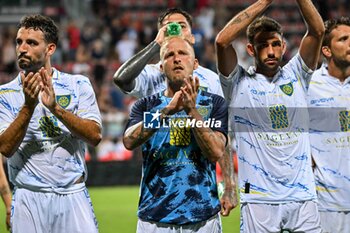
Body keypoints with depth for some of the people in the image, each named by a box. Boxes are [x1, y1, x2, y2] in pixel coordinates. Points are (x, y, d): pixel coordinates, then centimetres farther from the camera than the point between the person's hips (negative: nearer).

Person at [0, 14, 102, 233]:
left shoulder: (78, 85, 6)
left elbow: (95, 136, -6)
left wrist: (56, 108, -16)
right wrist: (28, 106, -18)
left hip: (73, 195, 0)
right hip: (29, 198, 0)